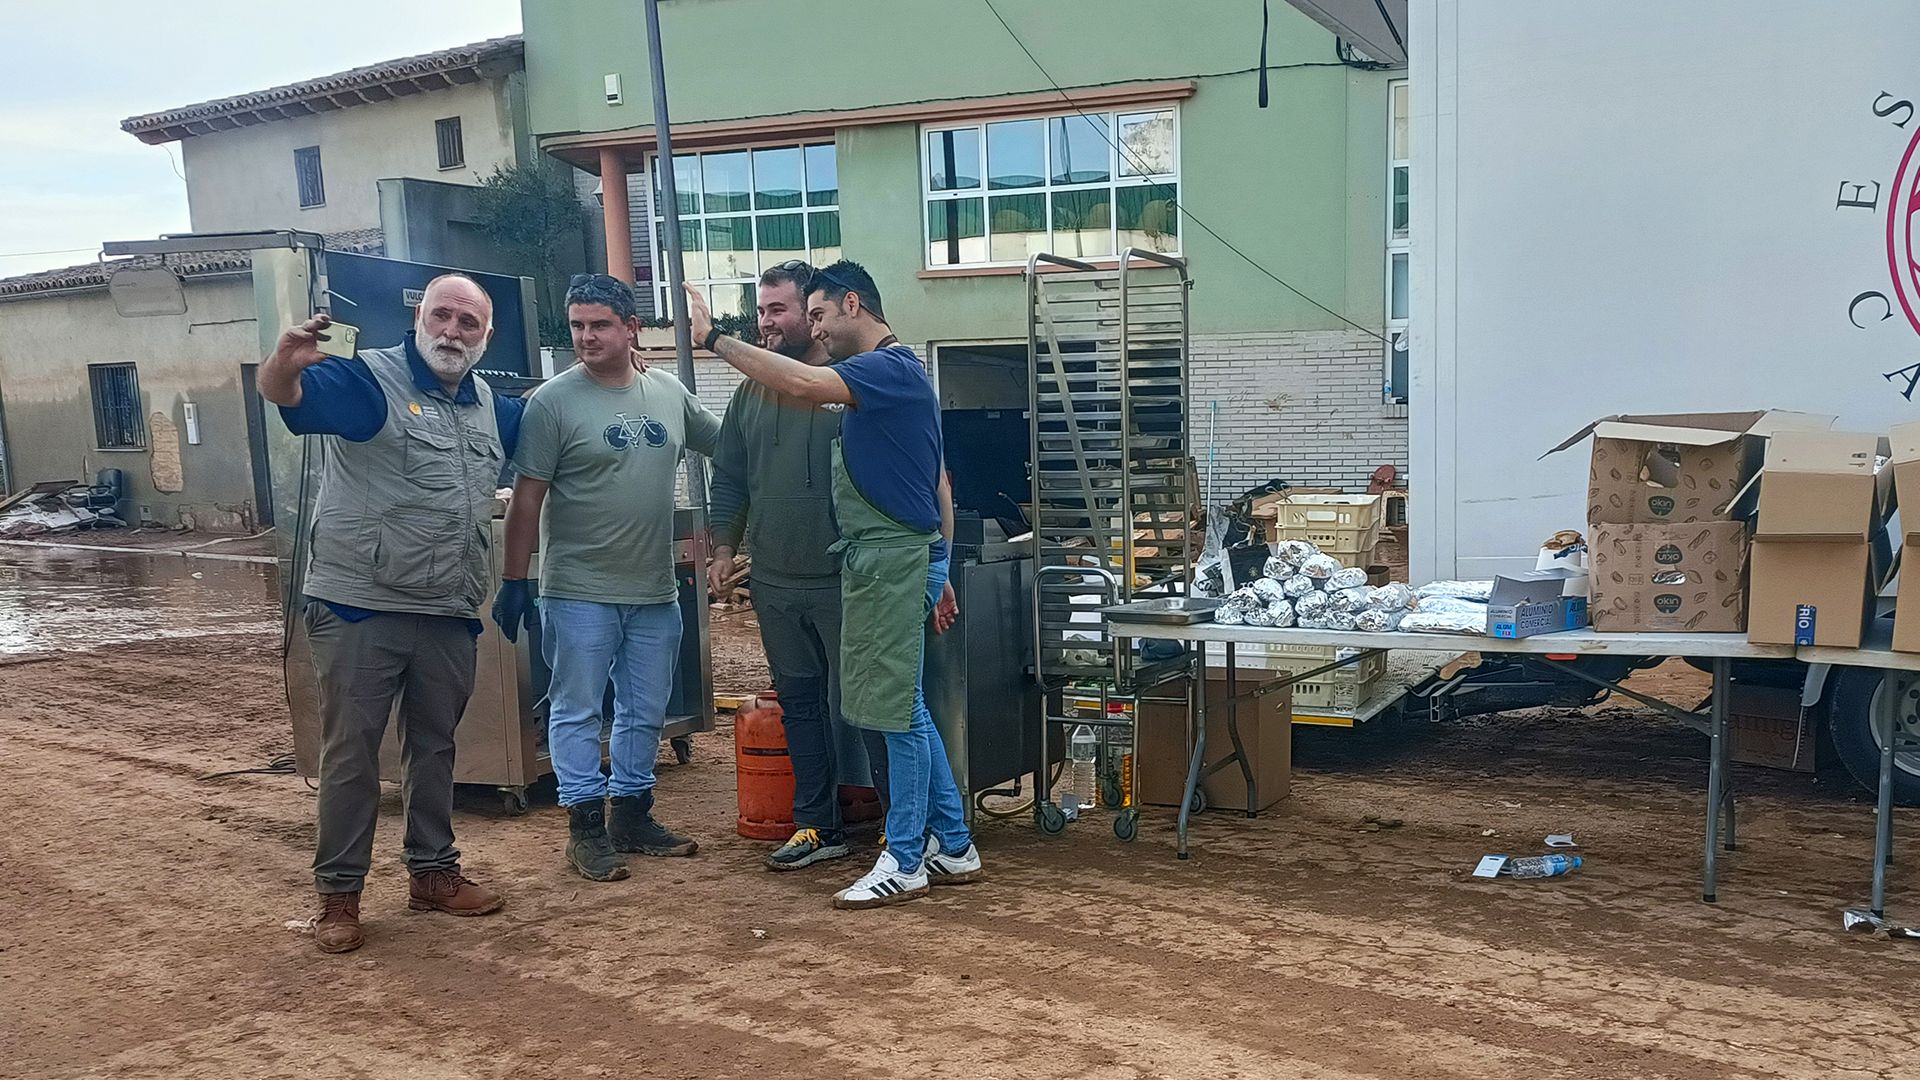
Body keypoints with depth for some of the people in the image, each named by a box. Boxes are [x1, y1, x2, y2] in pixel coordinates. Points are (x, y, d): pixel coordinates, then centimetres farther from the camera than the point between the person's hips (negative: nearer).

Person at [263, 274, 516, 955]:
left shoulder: (494, 409, 10)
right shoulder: (366, 381, -9)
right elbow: (282, 393, -29)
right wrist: (286, 362, -49)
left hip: (449, 616, 6)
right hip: (359, 611, -6)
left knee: (434, 747, 16)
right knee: (350, 752, 2)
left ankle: (434, 873, 29)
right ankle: (338, 894, 13)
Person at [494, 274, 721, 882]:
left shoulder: (670, 392, 4)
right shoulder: (553, 401, -9)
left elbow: (723, 443, 20)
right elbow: (527, 497, -9)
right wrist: (514, 580, -10)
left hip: (655, 591, 5)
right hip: (579, 592, -5)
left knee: (645, 712, 15)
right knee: (576, 712, 4)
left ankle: (631, 814, 29)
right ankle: (585, 826, 15)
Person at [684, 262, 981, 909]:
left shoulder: (889, 368, -13)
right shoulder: (893, 371, 19)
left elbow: (801, 384, -31)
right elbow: (938, 483, 21)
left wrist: (714, 338, -22)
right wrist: (939, 572, 23)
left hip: (891, 559, -11)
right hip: (893, 557, 11)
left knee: (900, 711, -3)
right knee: (906, 711, 14)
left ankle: (904, 862, 7)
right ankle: (954, 848, 22)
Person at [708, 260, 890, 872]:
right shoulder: (751, 392, 10)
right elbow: (729, 477, 16)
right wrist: (724, 548, 9)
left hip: (843, 581, -6)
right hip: (774, 583, 6)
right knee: (799, 704, 13)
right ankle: (819, 828, 24)